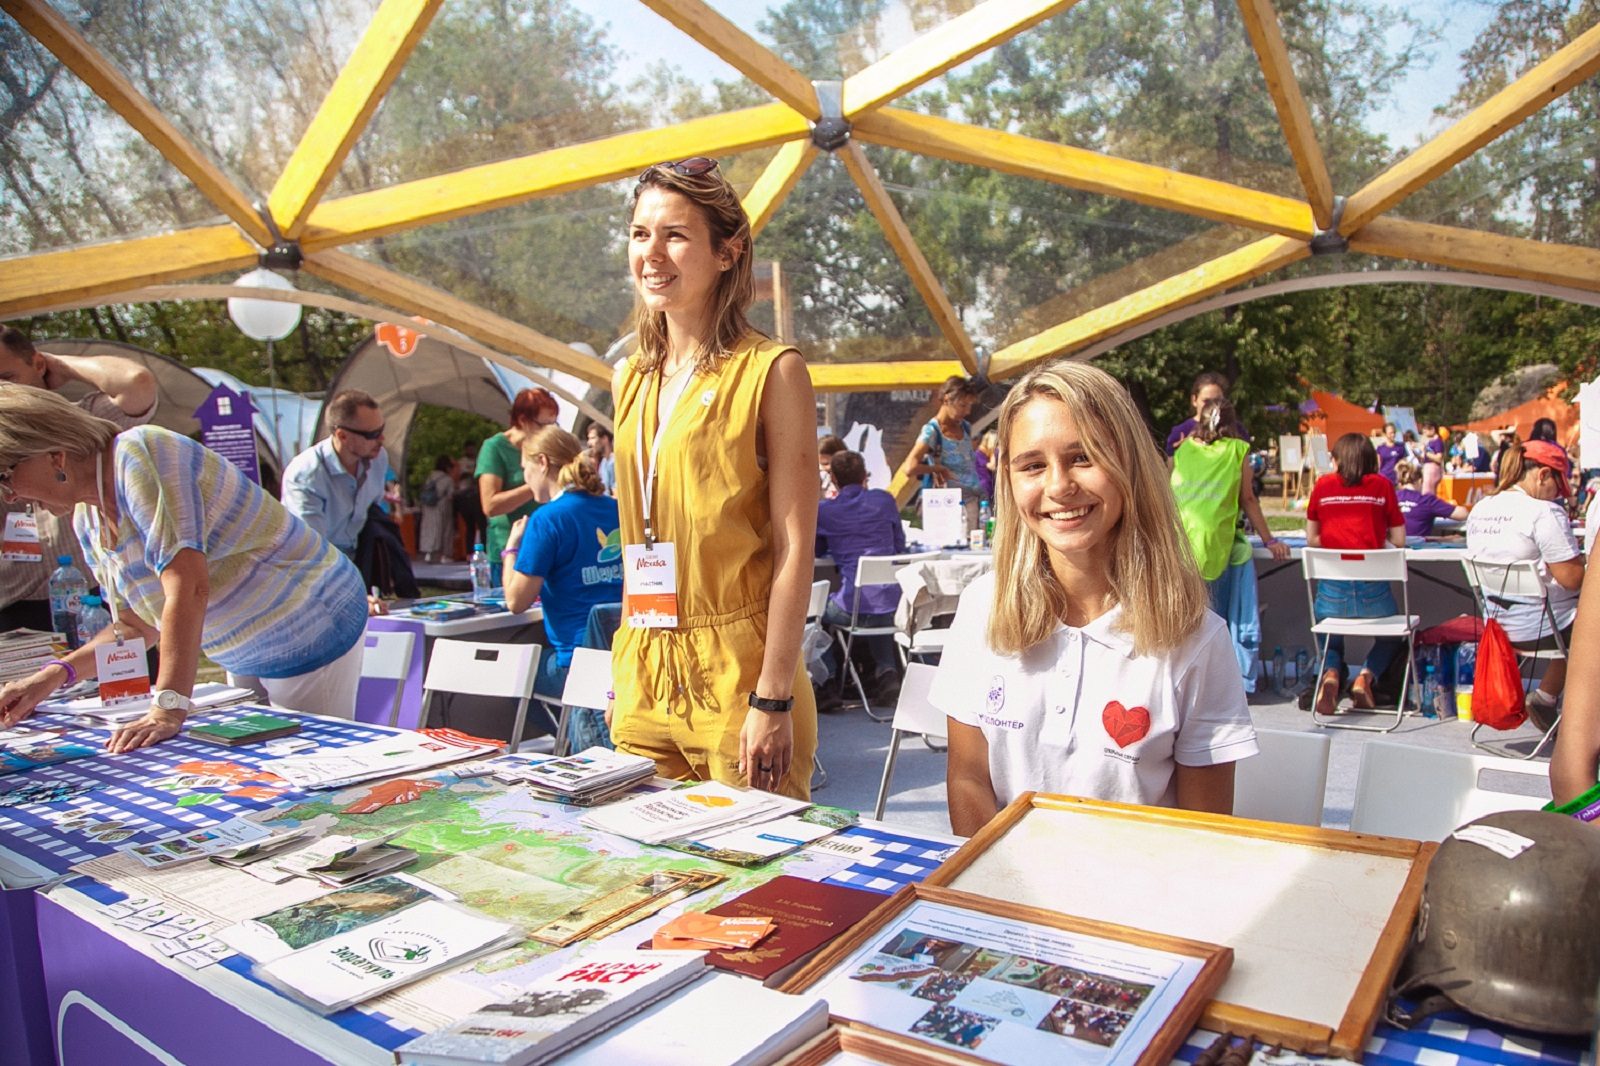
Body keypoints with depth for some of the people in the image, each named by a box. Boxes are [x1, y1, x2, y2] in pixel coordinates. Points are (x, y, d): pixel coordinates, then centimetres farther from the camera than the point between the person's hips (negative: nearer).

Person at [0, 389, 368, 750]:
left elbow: (188, 587, -32)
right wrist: (51, 677, -2)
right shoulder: (88, 522, 5)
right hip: (247, 656, 9)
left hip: (314, 631, -9)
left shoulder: (139, 455, -23)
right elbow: (137, 627, 13)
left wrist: (168, 710, -35)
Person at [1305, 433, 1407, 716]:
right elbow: (1399, 540, 7)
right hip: (1373, 588, 0)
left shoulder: (1323, 485, 7)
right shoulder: (1381, 485, 5)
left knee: (1331, 637, 28)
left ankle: (1331, 673, -3)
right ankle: (1366, 676, 3)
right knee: (1392, 634, 29)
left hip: (1331, 589, 1)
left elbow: (1312, 539, 11)